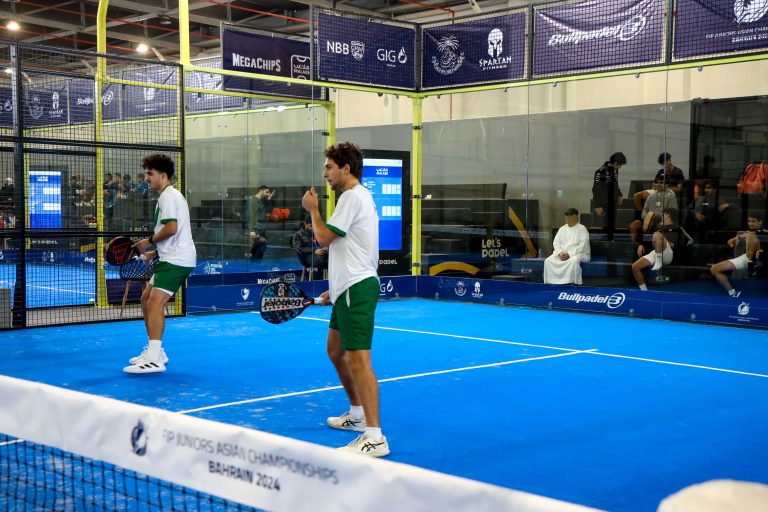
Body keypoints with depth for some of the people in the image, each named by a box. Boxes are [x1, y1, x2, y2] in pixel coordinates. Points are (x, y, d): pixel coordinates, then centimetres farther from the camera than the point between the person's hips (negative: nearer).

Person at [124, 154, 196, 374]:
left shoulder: (168, 196, -10)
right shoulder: (170, 195, 22)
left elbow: (171, 228, -23)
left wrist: (149, 241, -9)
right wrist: (154, 252, 19)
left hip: (177, 260, -11)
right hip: (172, 258, 11)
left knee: (155, 302, -18)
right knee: (146, 299, 16)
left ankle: (154, 360, -24)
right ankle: (155, 350, 22)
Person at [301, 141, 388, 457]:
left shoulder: (353, 197, -12)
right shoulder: (358, 197, 21)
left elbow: (324, 238, -15)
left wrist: (312, 209, 1)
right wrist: (336, 290, 24)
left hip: (357, 288, -11)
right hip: (349, 289, 11)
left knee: (358, 359, -15)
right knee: (336, 351, 22)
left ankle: (374, 437, -18)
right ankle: (357, 414, 34)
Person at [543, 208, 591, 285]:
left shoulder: (582, 229, -2)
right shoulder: (562, 229, 16)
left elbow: (582, 246, -12)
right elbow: (556, 243, 10)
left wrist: (569, 254, -19)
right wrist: (560, 253, -10)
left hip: (577, 253, -5)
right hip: (561, 253, 5)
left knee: (573, 261, -40)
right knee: (548, 261, -21)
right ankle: (551, 283, -23)